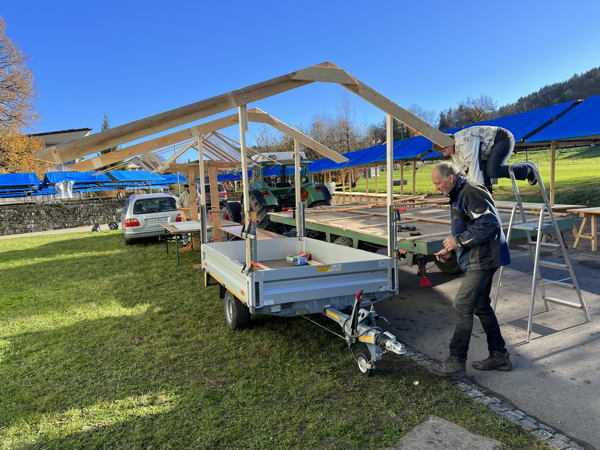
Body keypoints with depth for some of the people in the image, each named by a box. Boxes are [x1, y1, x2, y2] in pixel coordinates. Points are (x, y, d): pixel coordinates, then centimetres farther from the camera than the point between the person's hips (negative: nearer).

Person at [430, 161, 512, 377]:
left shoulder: (473, 192, -17)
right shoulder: (458, 195, 16)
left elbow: (490, 224, -25)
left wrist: (459, 240, -20)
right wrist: (450, 249, 12)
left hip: (483, 260, -11)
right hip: (476, 260, 11)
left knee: (462, 306, -9)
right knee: (481, 306, 16)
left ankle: (457, 361, 0)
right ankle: (499, 356, 28)